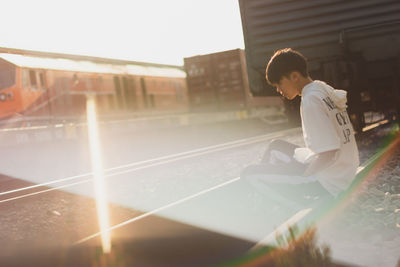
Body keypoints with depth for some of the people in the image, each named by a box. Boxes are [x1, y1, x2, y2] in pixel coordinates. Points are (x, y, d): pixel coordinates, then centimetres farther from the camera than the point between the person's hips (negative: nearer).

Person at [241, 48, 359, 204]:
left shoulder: (310, 101, -21)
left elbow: (330, 152, -26)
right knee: (276, 146, 27)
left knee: (249, 174, -8)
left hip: (329, 185, -10)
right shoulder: (323, 89, 9)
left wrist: (304, 173, -12)